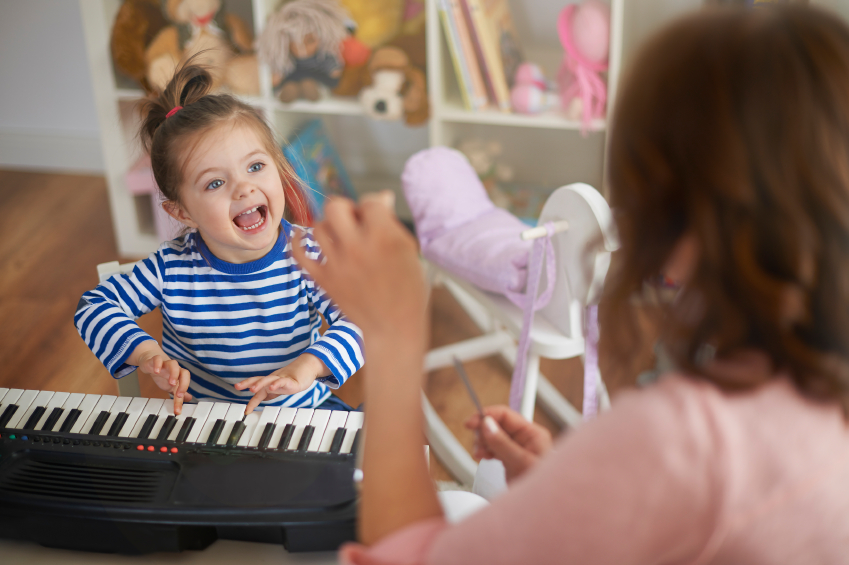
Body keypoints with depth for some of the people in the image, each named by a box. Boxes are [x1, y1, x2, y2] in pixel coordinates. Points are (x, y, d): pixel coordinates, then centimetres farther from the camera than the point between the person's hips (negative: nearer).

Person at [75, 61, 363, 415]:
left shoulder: (308, 256, -12)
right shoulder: (171, 269, -11)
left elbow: (359, 322, -18)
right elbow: (93, 307, -3)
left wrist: (306, 366, -36)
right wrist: (146, 352, -21)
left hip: (300, 411, 2)